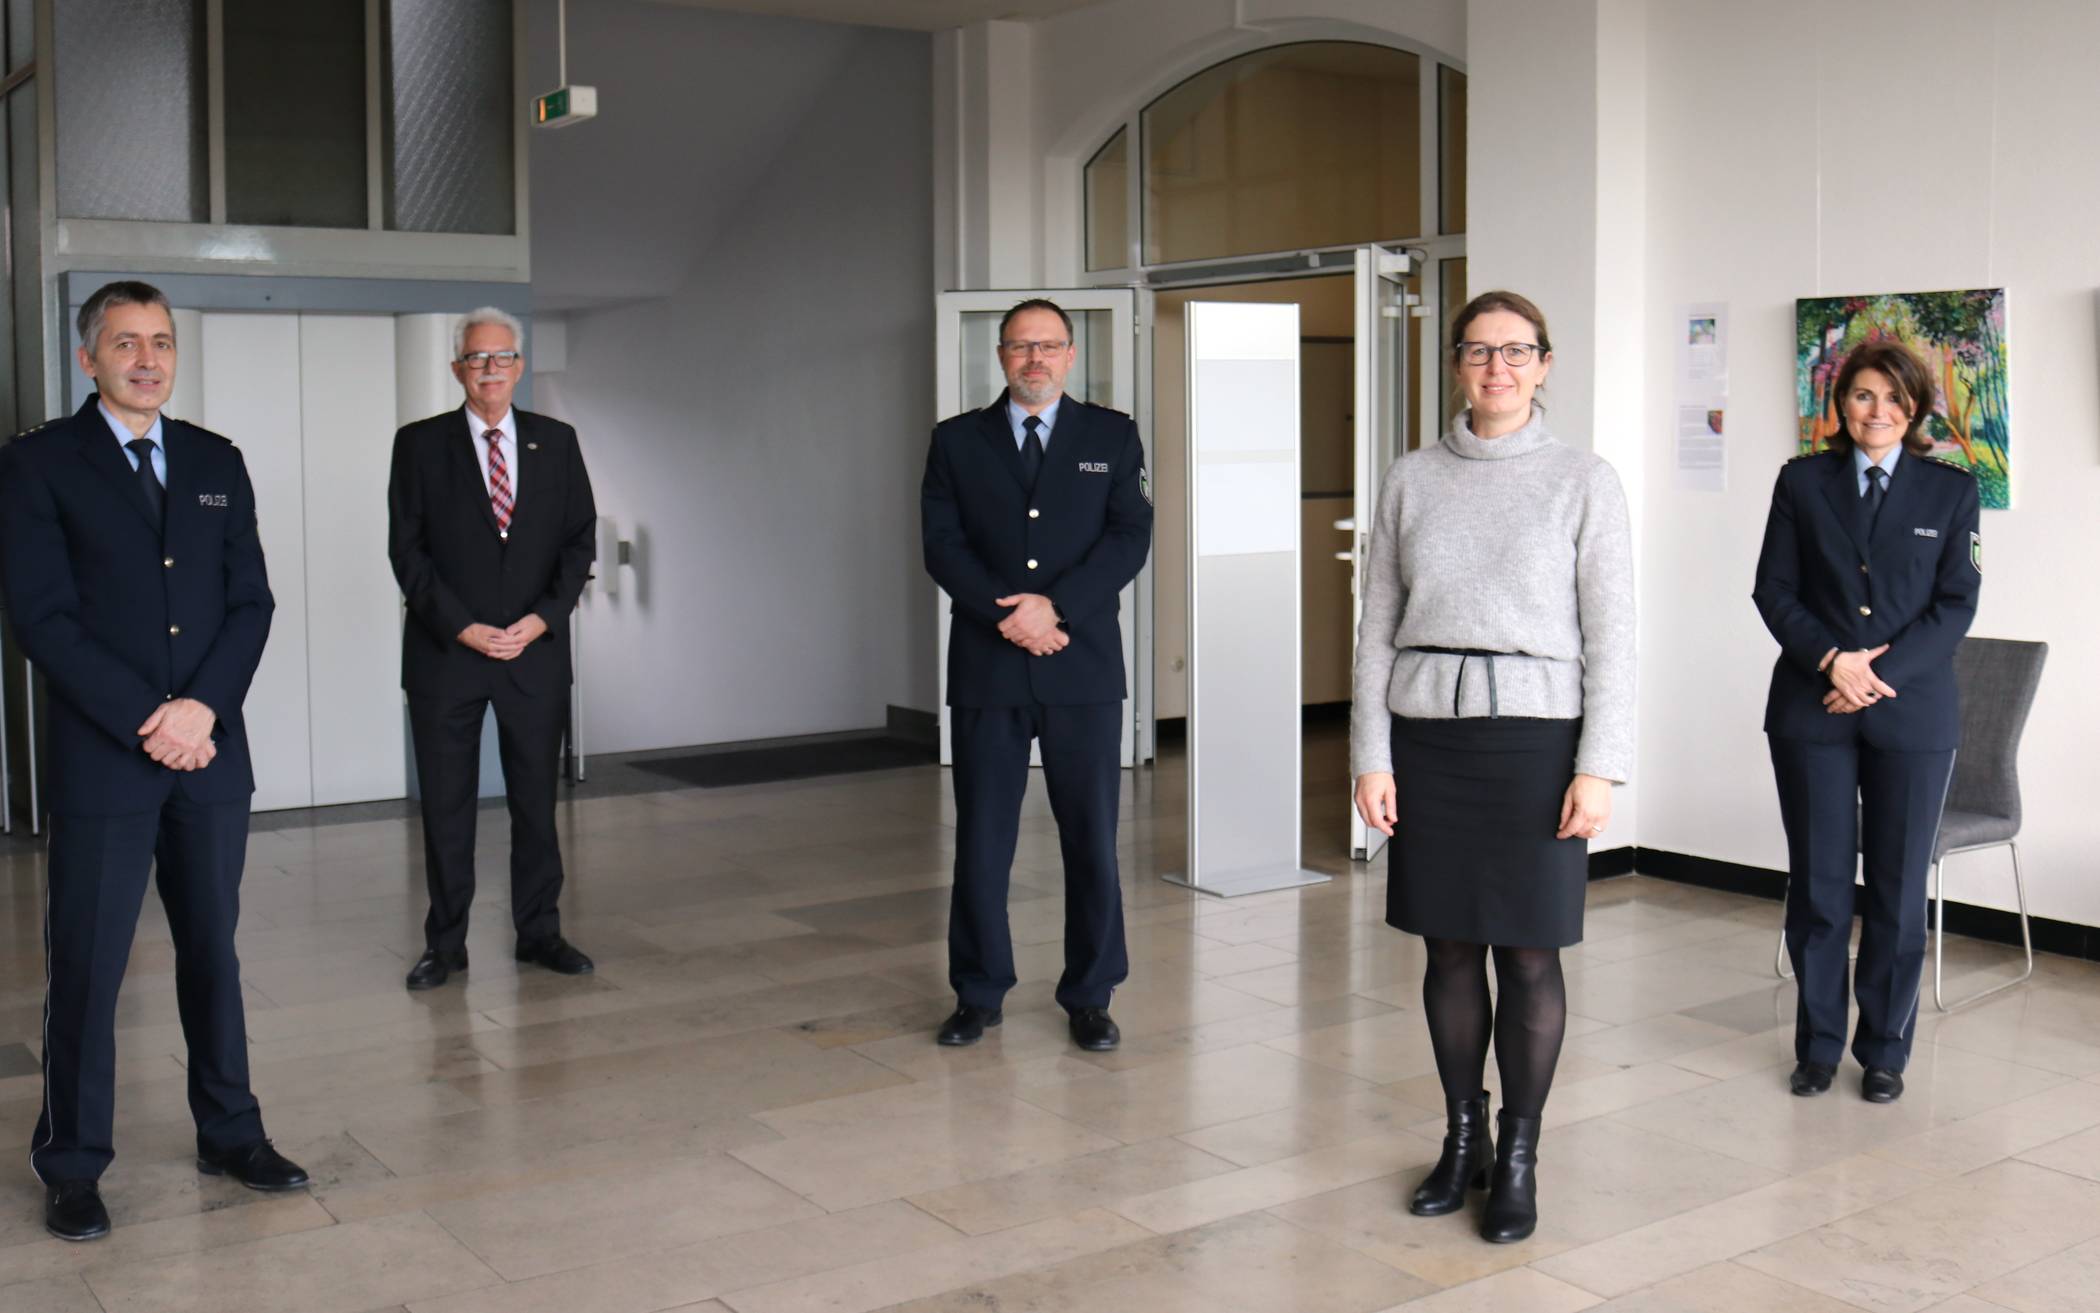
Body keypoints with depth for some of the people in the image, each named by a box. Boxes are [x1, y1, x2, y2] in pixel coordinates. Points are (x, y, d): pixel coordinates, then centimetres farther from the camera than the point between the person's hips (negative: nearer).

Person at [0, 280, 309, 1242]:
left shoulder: (216, 463, 11)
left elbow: (250, 601, 6)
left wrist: (202, 708, -9)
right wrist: (149, 722, -14)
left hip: (210, 755, 4)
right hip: (100, 761, -4)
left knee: (212, 950, 13)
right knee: (86, 969, 2)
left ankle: (230, 1135, 25)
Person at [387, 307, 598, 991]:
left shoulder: (556, 442, 7)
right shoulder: (420, 444, 2)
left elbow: (580, 538, 6)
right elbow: (407, 550, -2)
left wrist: (543, 618, -8)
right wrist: (464, 628, -11)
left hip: (537, 649, 2)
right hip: (445, 651, -1)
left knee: (536, 798, 7)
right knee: (445, 804, 4)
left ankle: (539, 932, 18)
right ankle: (445, 943, 14)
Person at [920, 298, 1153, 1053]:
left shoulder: (1112, 437, 8)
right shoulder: (957, 441, 9)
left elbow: (1131, 537, -2)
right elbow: (942, 545, 0)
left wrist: (1055, 607, -14)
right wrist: (1008, 615, -14)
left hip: (1083, 666, 0)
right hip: (987, 667, 1)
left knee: (1091, 835, 3)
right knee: (981, 837, 5)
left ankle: (1090, 997, 15)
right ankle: (978, 992, 18)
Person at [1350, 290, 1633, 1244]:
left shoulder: (1583, 482, 0)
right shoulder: (1410, 480, 7)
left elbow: (1611, 635, -2)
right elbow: (1377, 627, 7)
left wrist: (1600, 768, -8)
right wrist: (1370, 755, 1)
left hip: (1535, 732, -2)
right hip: (1428, 732, 2)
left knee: (1529, 953, 2)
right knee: (1449, 947, 9)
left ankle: (1517, 1158, 16)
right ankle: (1462, 1140, 25)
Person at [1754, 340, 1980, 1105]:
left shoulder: (1950, 490, 4)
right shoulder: (1802, 482, 6)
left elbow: (1956, 604, 0)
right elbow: (1774, 591, 3)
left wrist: (1881, 671, -12)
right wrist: (1832, 660, -12)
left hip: (1913, 711, 0)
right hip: (1812, 707, 0)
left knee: (1898, 887, 5)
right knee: (1818, 883, 5)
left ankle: (1885, 1052, 18)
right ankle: (1818, 1046, 17)